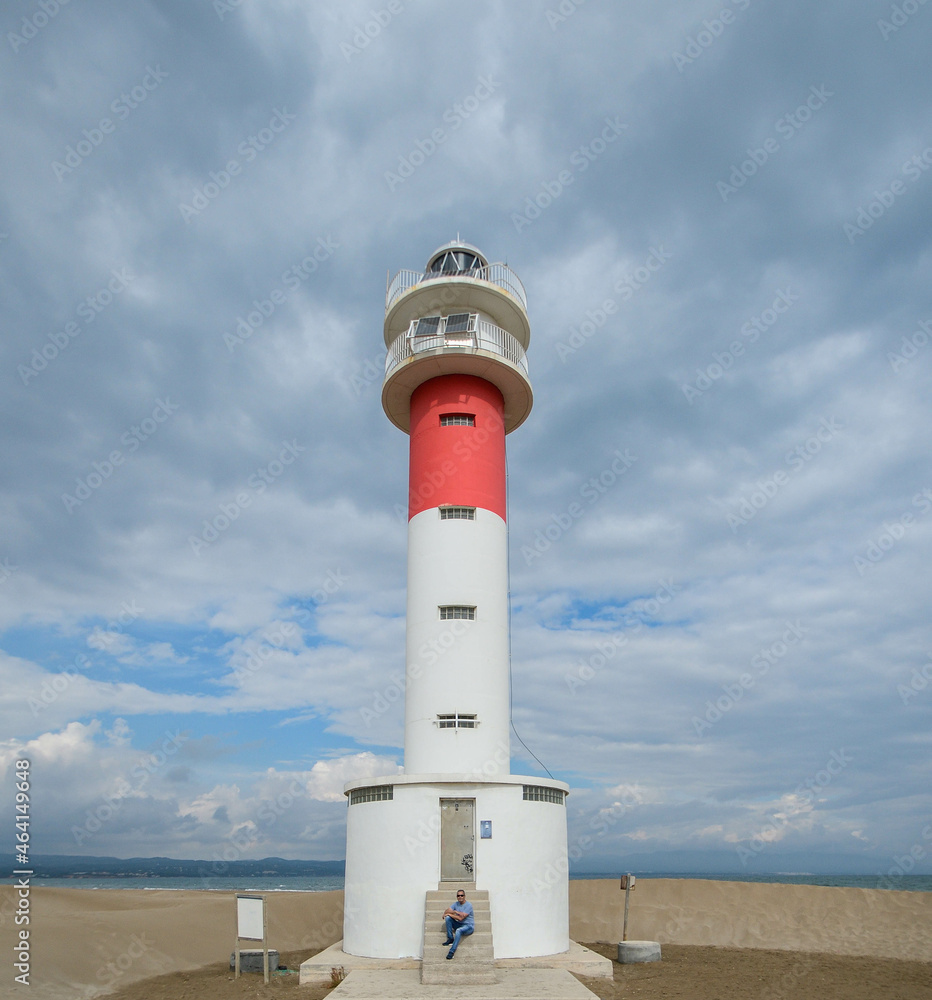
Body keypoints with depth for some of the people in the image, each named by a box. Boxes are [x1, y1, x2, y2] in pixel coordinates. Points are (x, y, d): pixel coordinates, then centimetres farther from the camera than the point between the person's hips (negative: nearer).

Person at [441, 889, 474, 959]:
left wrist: (450, 914, -12)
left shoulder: (468, 905, -13)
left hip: (468, 926, -6)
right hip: (459, 925, 6)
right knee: (447, 918, -14)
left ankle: (452, 951, -34)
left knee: (458, 930, -37)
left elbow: (461, 918, -21)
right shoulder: (456, 904, 6)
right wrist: (455, 912, -22)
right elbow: (446, 911, -5)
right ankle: (450, 939, -10)